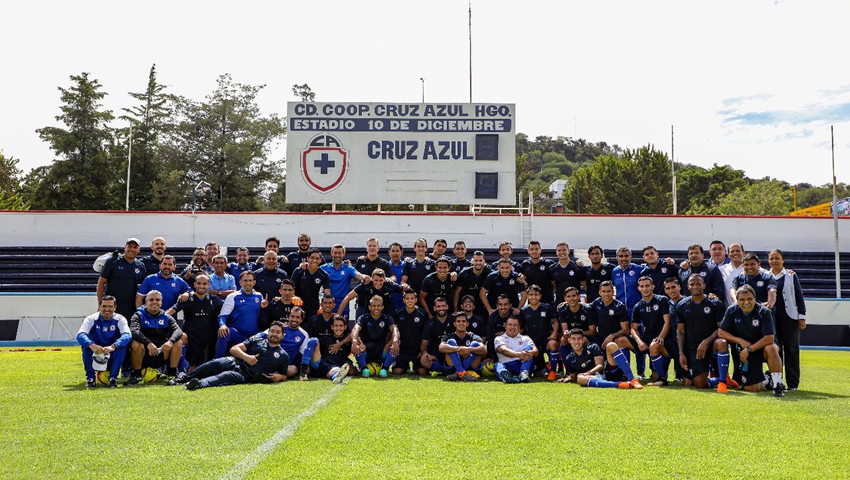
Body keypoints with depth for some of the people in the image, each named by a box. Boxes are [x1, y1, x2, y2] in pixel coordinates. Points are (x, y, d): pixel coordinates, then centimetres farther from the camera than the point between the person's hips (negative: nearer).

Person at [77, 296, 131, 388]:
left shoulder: (119, 319, -7)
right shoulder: (91, 319, -7)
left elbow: (127, 335, -26)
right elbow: (80, 335, -25)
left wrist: (113, 346, -46)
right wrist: (92, 345, -47)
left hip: (113, 359, 0)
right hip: (95, 358, 0)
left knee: (122, 344, -28)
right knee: (86, 344, -28)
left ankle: (113, 378, -20)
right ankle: (90, 378, -17)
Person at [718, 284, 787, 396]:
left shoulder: (764, 312, -17)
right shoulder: (732, 311, -7)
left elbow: (770, 338, -23)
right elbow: (721, 332, -6)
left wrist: (749, 349, -25)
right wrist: (740, 341, -18)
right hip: (744, 353, 3)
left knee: (771, 349, -40)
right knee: (751, 389, -6)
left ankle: (778, 384, -23)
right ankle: (765, 381, 32)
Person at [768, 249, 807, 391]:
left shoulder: (791, 276, 5)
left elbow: (799, 296, 4)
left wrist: (802, 317, -1)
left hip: (789, 317, -2)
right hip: (772, 317, 2)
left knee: (791, 349, -1)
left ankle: (793, 383, 3)